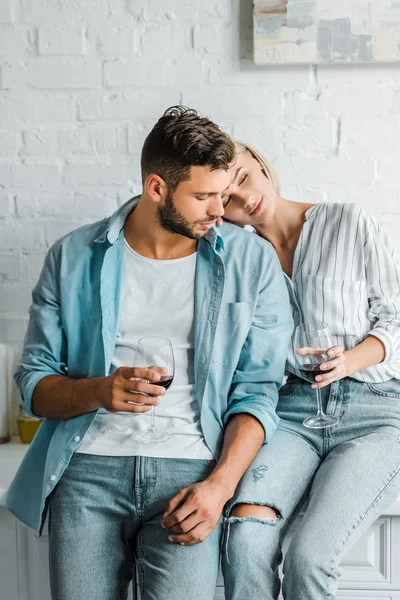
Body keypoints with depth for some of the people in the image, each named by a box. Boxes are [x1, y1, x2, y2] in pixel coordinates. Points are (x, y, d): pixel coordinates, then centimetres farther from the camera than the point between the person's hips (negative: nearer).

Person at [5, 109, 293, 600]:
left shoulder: (251, 261, 5)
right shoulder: (73, 257, 6)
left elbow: (257, 390, 2)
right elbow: (33, 382, 7)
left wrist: (220, 484, -12)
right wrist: (100, 391, -14)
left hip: (190, 468, -1)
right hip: (88, 466, 1)